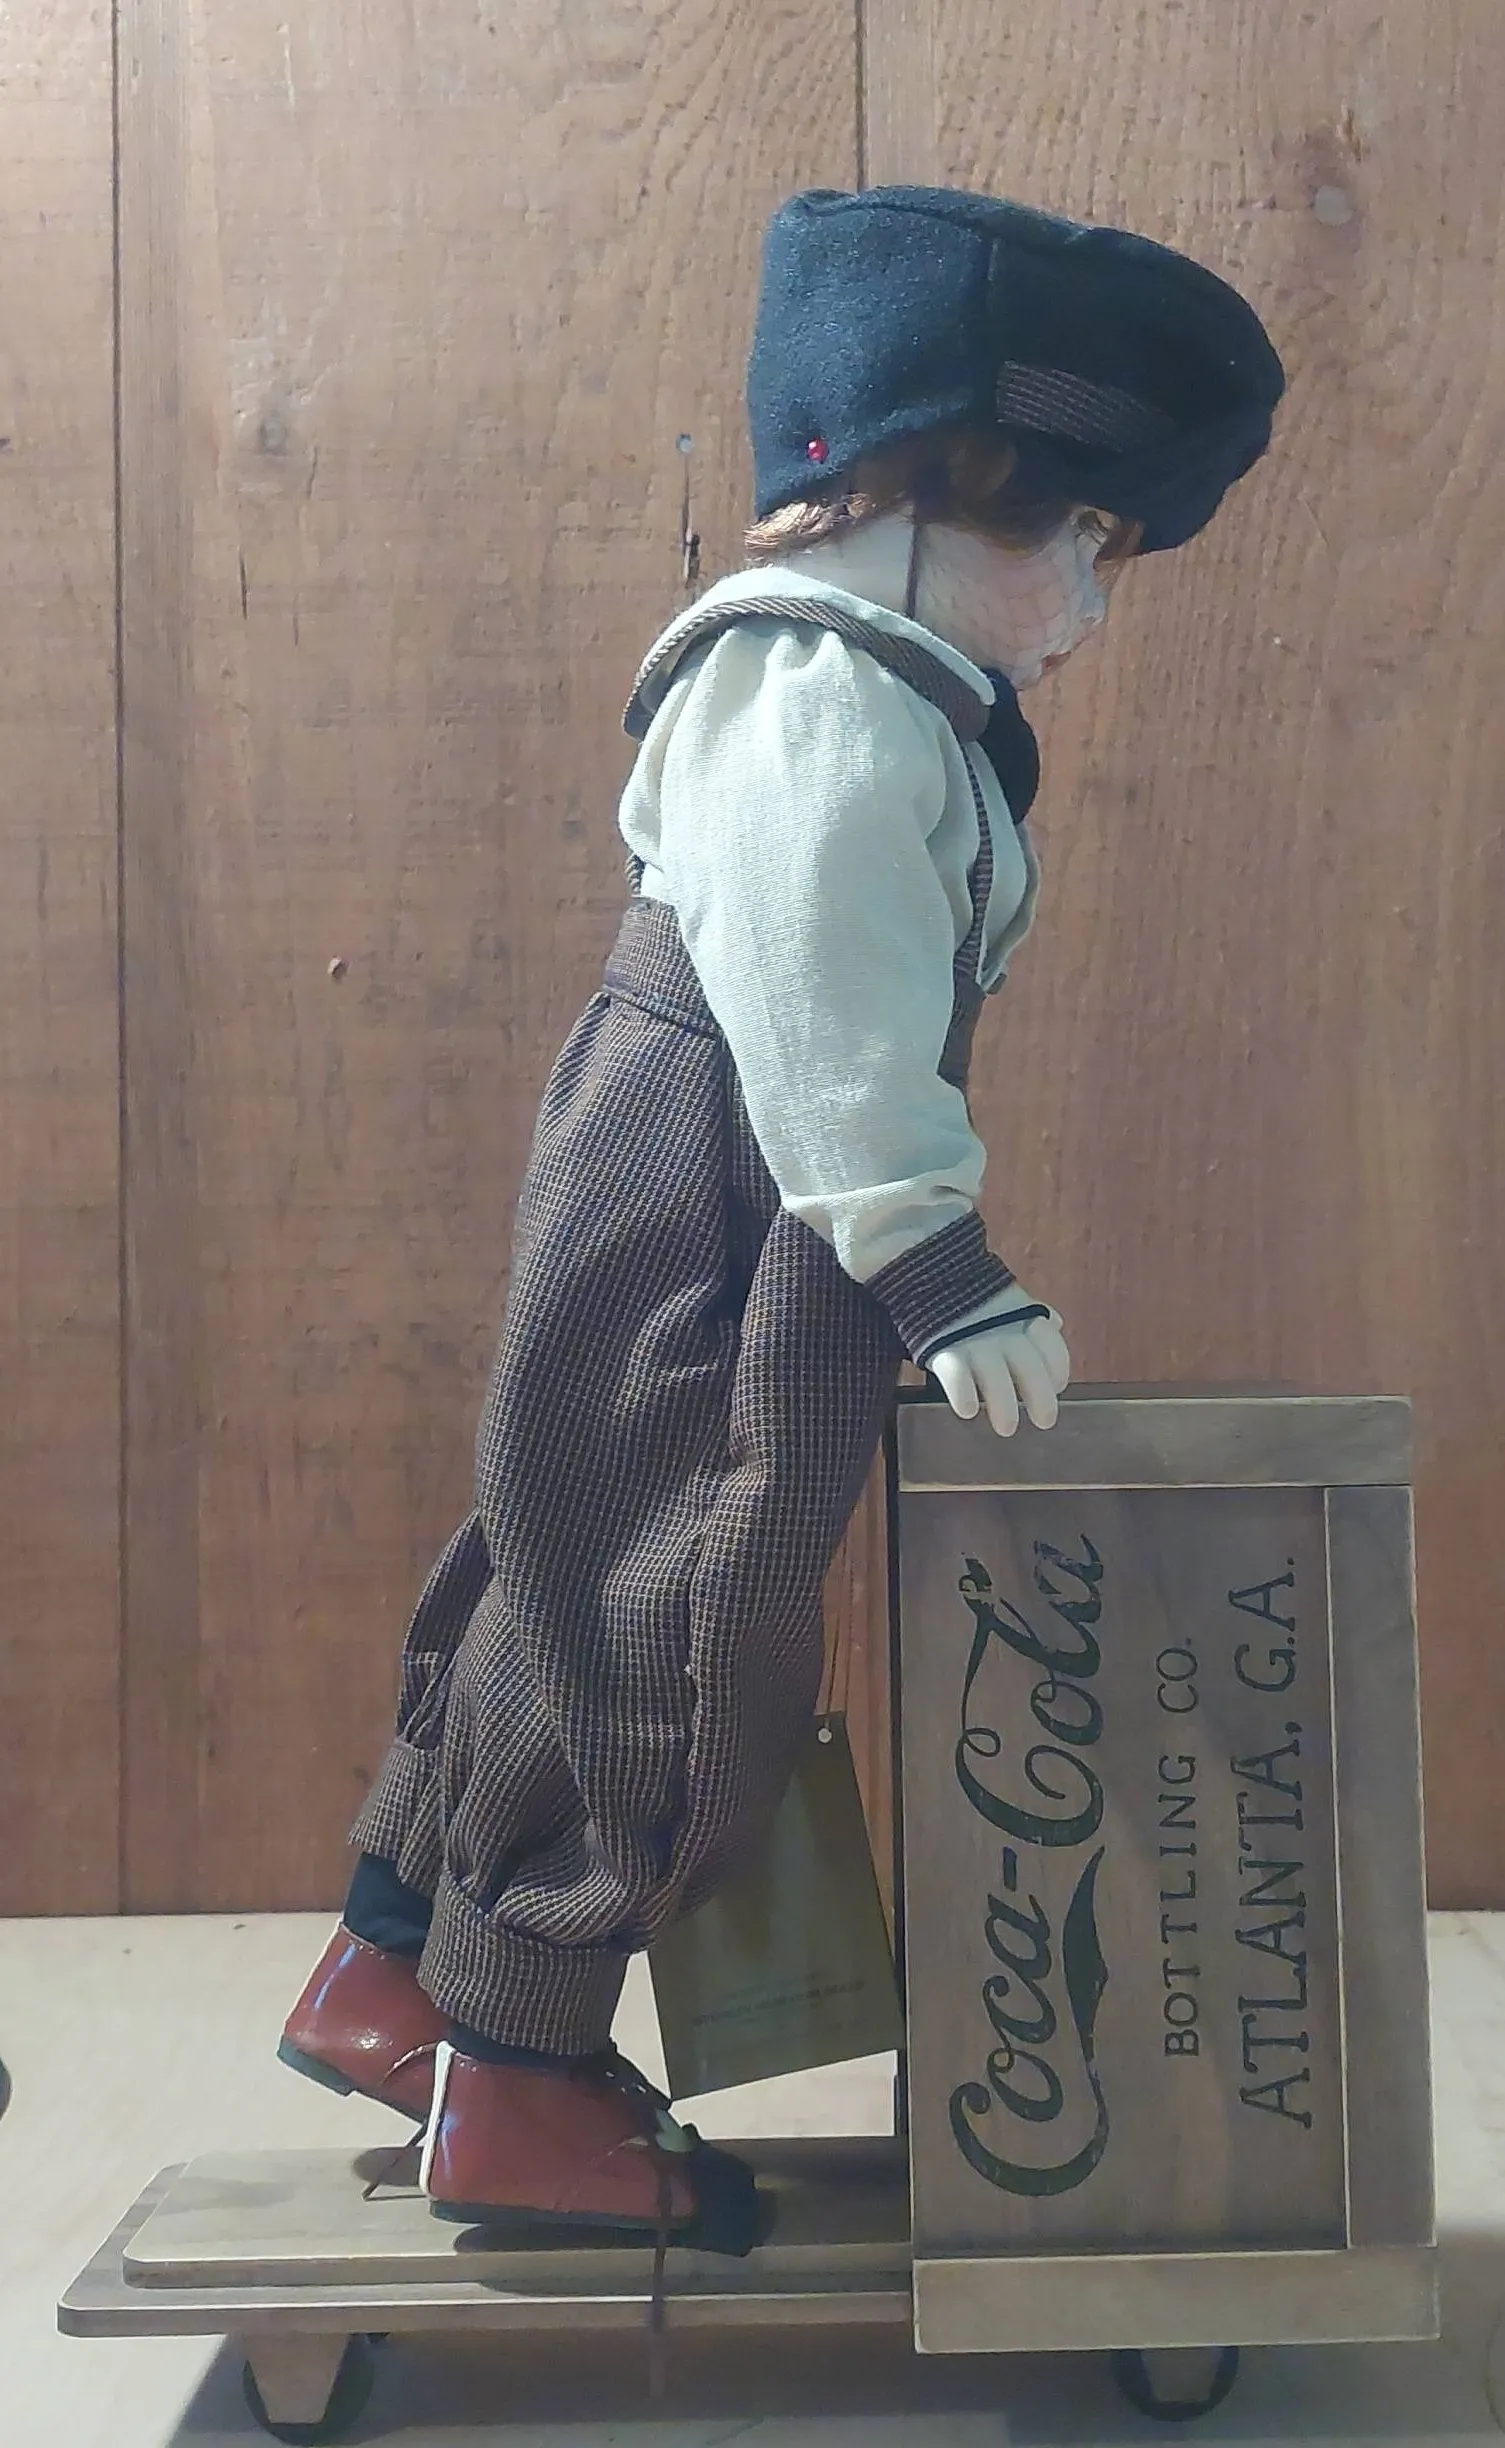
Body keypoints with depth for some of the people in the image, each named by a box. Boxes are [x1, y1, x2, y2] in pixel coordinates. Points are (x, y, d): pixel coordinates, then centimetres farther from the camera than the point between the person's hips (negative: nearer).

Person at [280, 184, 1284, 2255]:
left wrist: (913, 1255, 21)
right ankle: (515, 2076, 13)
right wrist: (936, 1266, -25)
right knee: (668, 1626, -2)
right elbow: (815, 1008, -25)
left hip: (723, 1234, 11)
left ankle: (393, 1973, 31)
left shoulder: (883, 691, 17)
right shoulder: (832, 692, -16)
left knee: (578, 1588, 17)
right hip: (704, 1233, -11)